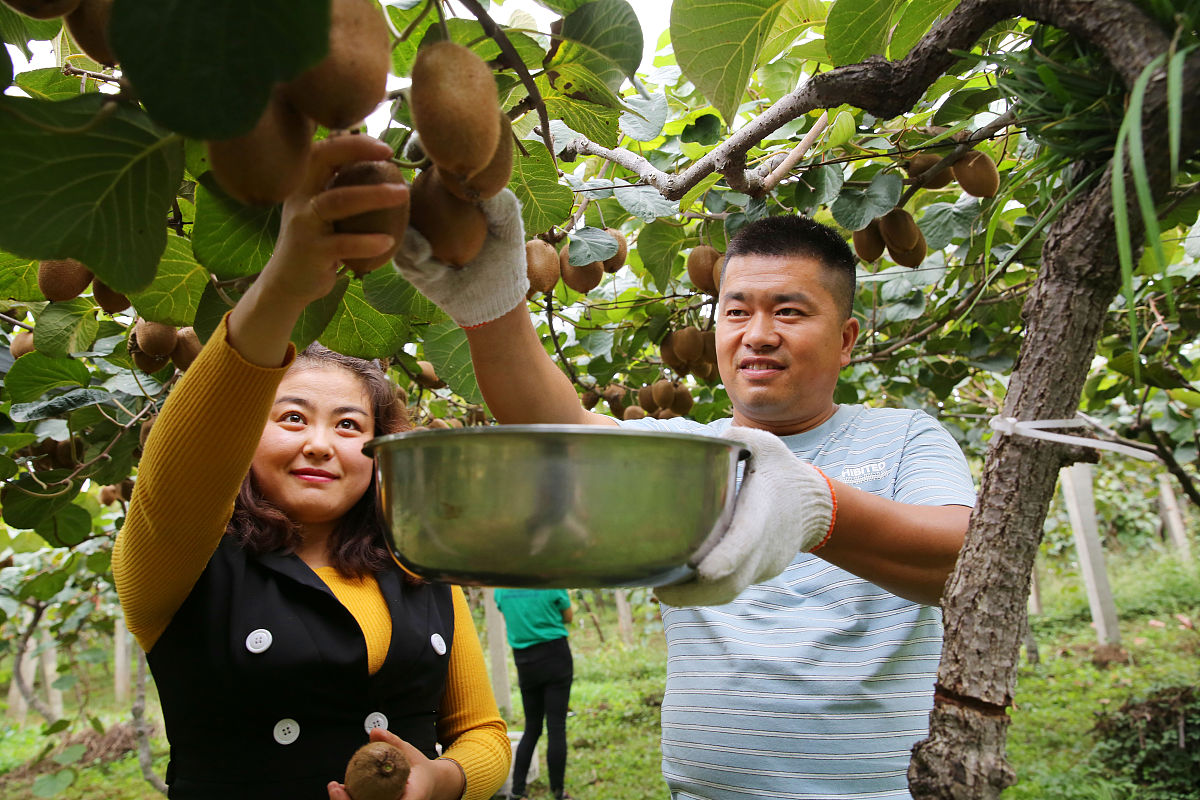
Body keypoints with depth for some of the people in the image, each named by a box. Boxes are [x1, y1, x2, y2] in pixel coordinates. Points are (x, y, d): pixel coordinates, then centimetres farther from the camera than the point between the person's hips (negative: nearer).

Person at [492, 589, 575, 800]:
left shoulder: (501, 587, -1)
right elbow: (568, 617, 2)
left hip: (524, 661, 4)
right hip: (554, 655, -4)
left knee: (531, 728, 15)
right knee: (556, 727, 1)